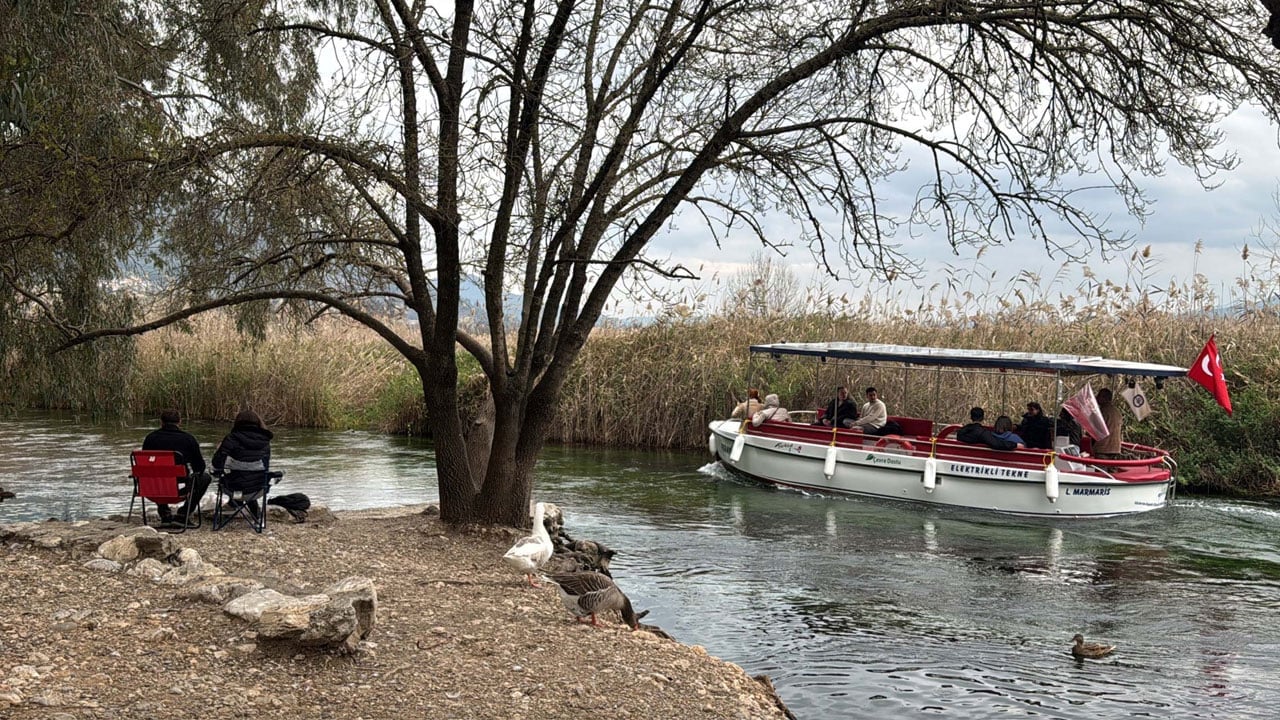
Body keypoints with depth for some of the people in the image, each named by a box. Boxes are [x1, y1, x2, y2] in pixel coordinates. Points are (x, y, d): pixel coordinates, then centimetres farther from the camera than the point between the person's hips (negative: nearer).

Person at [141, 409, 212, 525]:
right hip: (179, 489, -3)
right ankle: (182, 514, 16)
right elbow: (199, 467, 6)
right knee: (205, 477, 23)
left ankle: (164, 514, 30)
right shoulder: (188, 438, -1)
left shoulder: (150, 437, 4)